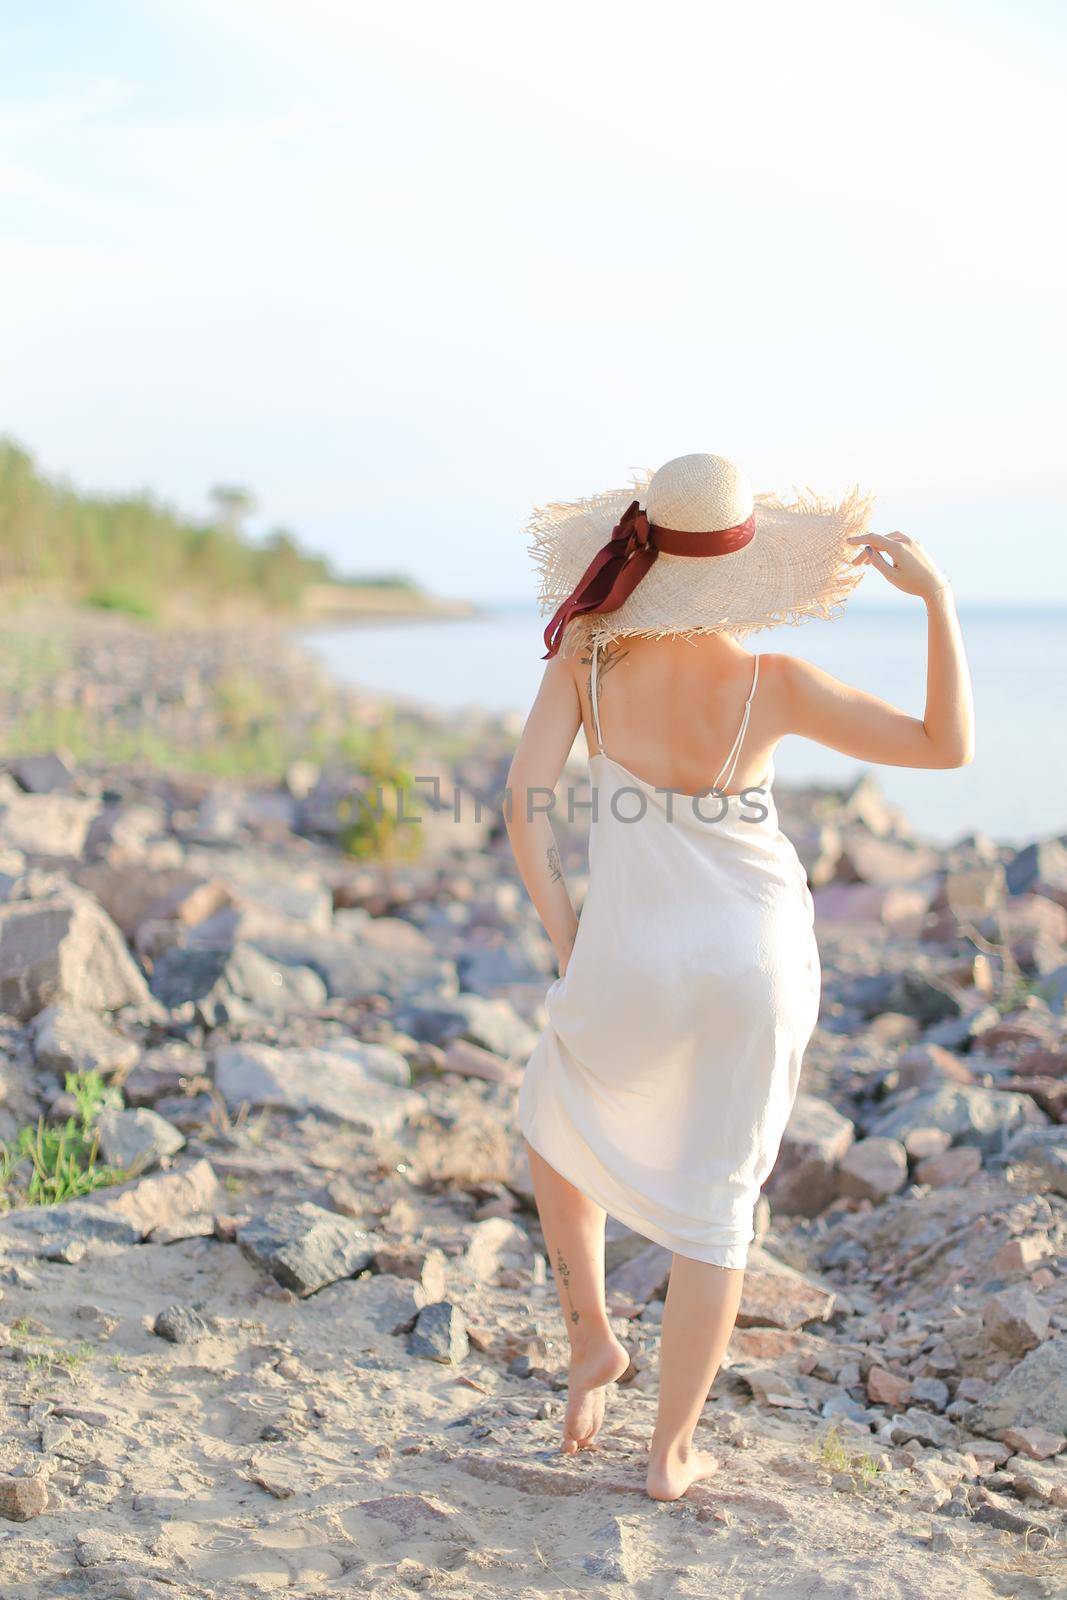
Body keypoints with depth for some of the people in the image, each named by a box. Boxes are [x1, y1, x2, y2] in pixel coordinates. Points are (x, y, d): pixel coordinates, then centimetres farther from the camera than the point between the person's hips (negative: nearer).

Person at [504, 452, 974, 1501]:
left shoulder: (586, 652, -11)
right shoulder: (772, 687, -14)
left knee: (556, 1115, 31)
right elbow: (946, 746, -8)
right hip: (755, 961, 0)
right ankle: (671, 1452, 20)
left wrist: (564, 936, -2)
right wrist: (936, 597, -8)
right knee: (713, 1201, 13)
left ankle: (591, 1335, 24)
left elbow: (525, 802, -13)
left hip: (629, 961, 0)